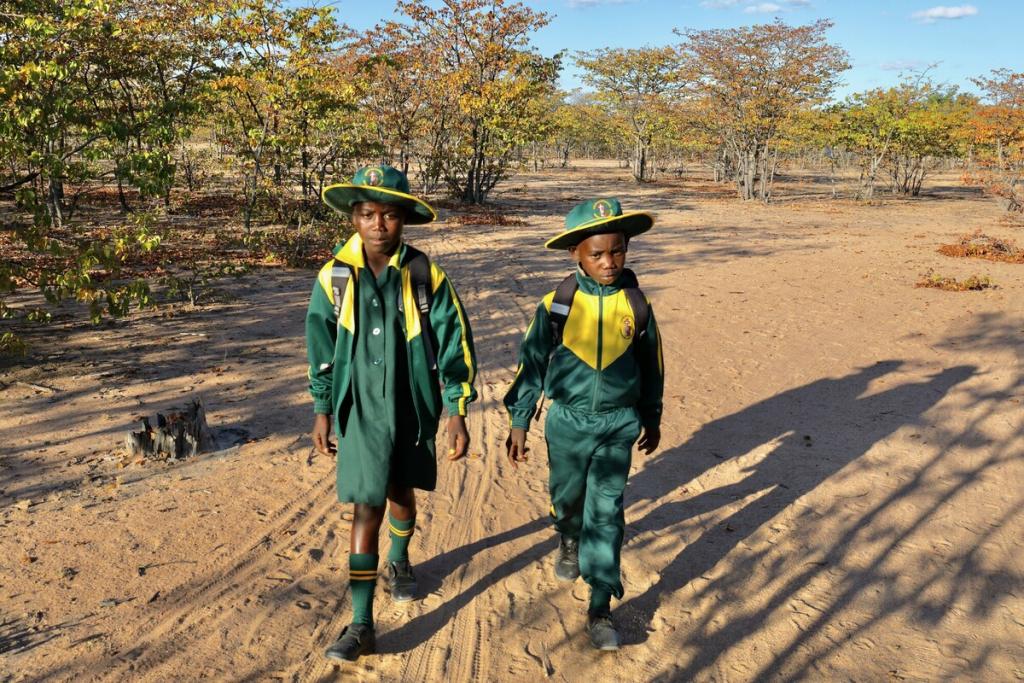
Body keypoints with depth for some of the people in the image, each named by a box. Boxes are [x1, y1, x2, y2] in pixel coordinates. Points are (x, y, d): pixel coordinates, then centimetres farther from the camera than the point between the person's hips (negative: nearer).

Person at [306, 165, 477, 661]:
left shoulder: (426, 277, -11)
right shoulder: (334, 278, -8)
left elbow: (454, 345, -7)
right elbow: (321, 348, 3)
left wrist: (457, 412, -9)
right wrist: (322, 410, 5)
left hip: (412, 409, 1)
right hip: (360, 411, -1)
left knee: (401, 492, 20)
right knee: (367, 507, -4)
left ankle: (399, 561, 50)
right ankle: (361, 625, 6)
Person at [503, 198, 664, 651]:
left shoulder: (637, 305, -6)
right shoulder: (557, 305, -12)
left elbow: (651, 366, 7)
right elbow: (532, 362, -4)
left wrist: (652, 419, 14)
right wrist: (519, 423, -2)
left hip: (619, 424, 0)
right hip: (568, 421, 0)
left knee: (606, 512, 1)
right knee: (566, 496, 19)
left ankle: (600, 608, 11)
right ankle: (570, 541, 54)